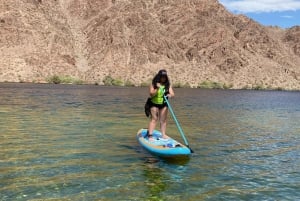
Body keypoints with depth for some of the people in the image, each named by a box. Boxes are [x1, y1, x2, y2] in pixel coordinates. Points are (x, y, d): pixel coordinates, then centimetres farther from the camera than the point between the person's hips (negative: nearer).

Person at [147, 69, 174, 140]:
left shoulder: (168, 85, 0)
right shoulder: (153, 84, -8)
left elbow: (172, 93, -6)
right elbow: (151, 94, -15)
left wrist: (170, 95, -28)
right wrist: (157, 88, -27)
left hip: (164, 104, 3)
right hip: (154, 104, -3)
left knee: (163, 120, 6)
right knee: (154, 119, -5)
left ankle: (163, 134, 15)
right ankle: (150, 135, -5)